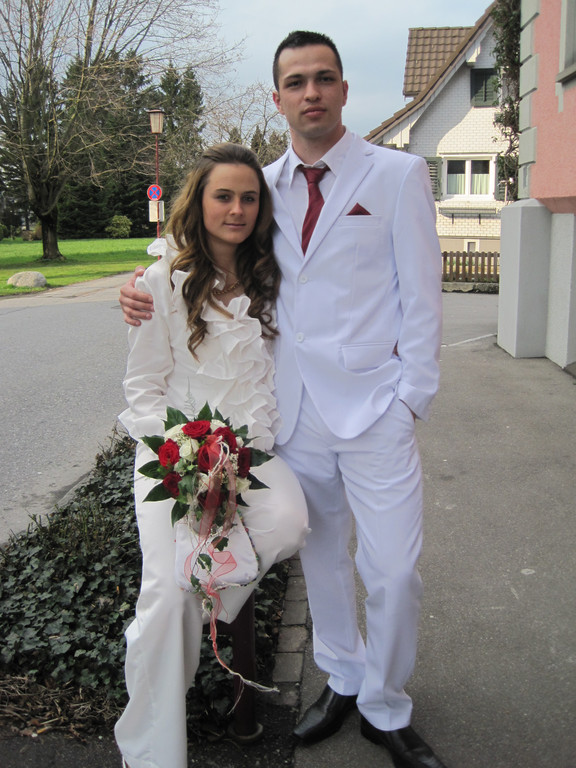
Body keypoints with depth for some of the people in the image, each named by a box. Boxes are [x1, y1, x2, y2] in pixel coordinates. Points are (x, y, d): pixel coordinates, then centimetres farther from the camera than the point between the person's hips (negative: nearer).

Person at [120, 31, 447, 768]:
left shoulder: (398, 174, -2)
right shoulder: (264, 185, 8)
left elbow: (420, 293, -3)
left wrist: (411, 398, -8)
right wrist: (150, 291, -3)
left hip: (374, 409, -3)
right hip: (295, 410, 4)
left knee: (392, 571, -1)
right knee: (320, 557, 17)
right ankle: (341, 682, 39)